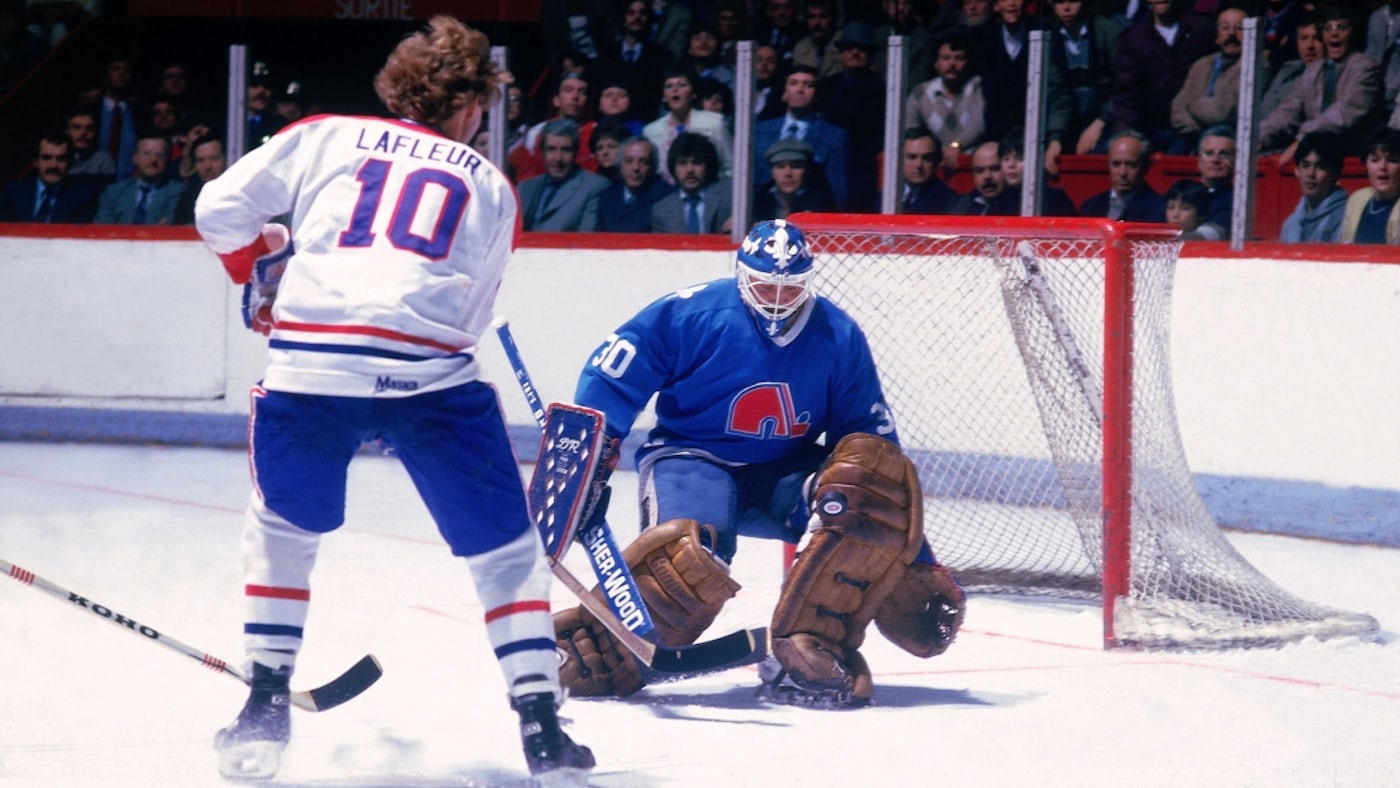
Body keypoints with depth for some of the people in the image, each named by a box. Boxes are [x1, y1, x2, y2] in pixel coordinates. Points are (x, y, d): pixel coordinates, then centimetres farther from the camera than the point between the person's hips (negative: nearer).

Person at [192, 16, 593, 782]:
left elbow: (221, 208, 16)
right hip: (434, 373, 0)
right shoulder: (489, 186, 22)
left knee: (282, 524, 26)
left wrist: (262, 270, 35)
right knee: (504, 544, 14)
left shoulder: (325, 137, 19)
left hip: (308, 361, 1)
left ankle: (266, 705, 21)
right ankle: (540, 724, 6)